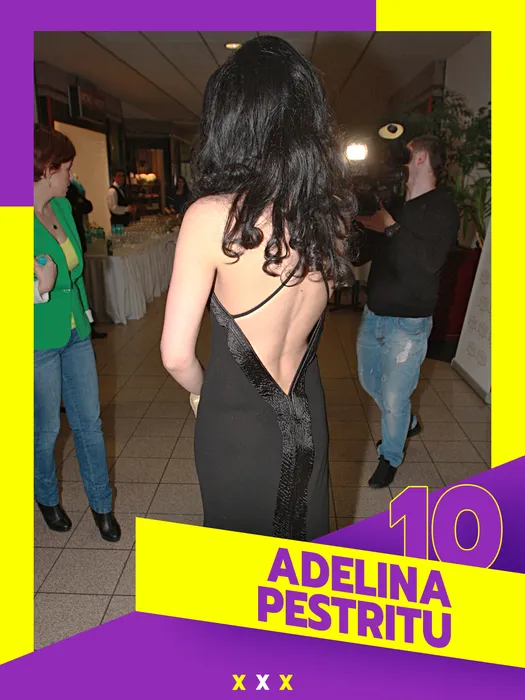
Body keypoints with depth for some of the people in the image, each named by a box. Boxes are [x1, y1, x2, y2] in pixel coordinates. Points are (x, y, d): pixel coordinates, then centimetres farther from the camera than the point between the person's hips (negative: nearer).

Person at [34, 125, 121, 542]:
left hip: (76, 332, 7)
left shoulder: (63, 207, 6)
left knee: (89, 421, 12)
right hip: (40, 340, -6)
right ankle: (47, 498, 39)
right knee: (47, 429, 11)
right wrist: (41, 288, -30)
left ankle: (101, 503, 29)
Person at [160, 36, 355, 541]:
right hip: (307, 418, 5)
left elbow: (177, 355, -16)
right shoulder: (331, 211, -6)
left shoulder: (212, 215, -21)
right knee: (302, 537, 27)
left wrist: (200, 390, 2)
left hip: (237, 424, -4)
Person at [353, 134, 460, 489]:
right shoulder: (394, 204, 9)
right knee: (370, 381, 21)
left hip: (408, 323, -7)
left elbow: (431, 260, -28)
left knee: (394, 398, 1)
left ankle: (391, 457, 27)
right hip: (374, 315, 7)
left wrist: (390, 227, -23)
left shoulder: (443, 207, -10)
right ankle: (406, 422, 48)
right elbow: (362, 255, 14)